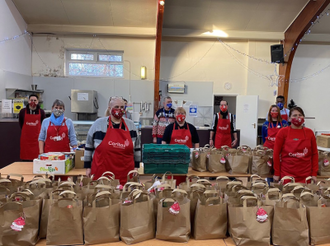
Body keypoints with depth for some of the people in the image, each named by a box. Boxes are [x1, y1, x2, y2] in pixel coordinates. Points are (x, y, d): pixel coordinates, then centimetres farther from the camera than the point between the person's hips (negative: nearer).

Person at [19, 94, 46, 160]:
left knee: (38, 159, -4)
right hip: (26, 139, 1)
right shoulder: (23, 111, 4)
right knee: (26, 160, 3)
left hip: (37, 139, -1)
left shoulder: (41, 112, 1)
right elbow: (21, 124, 15)